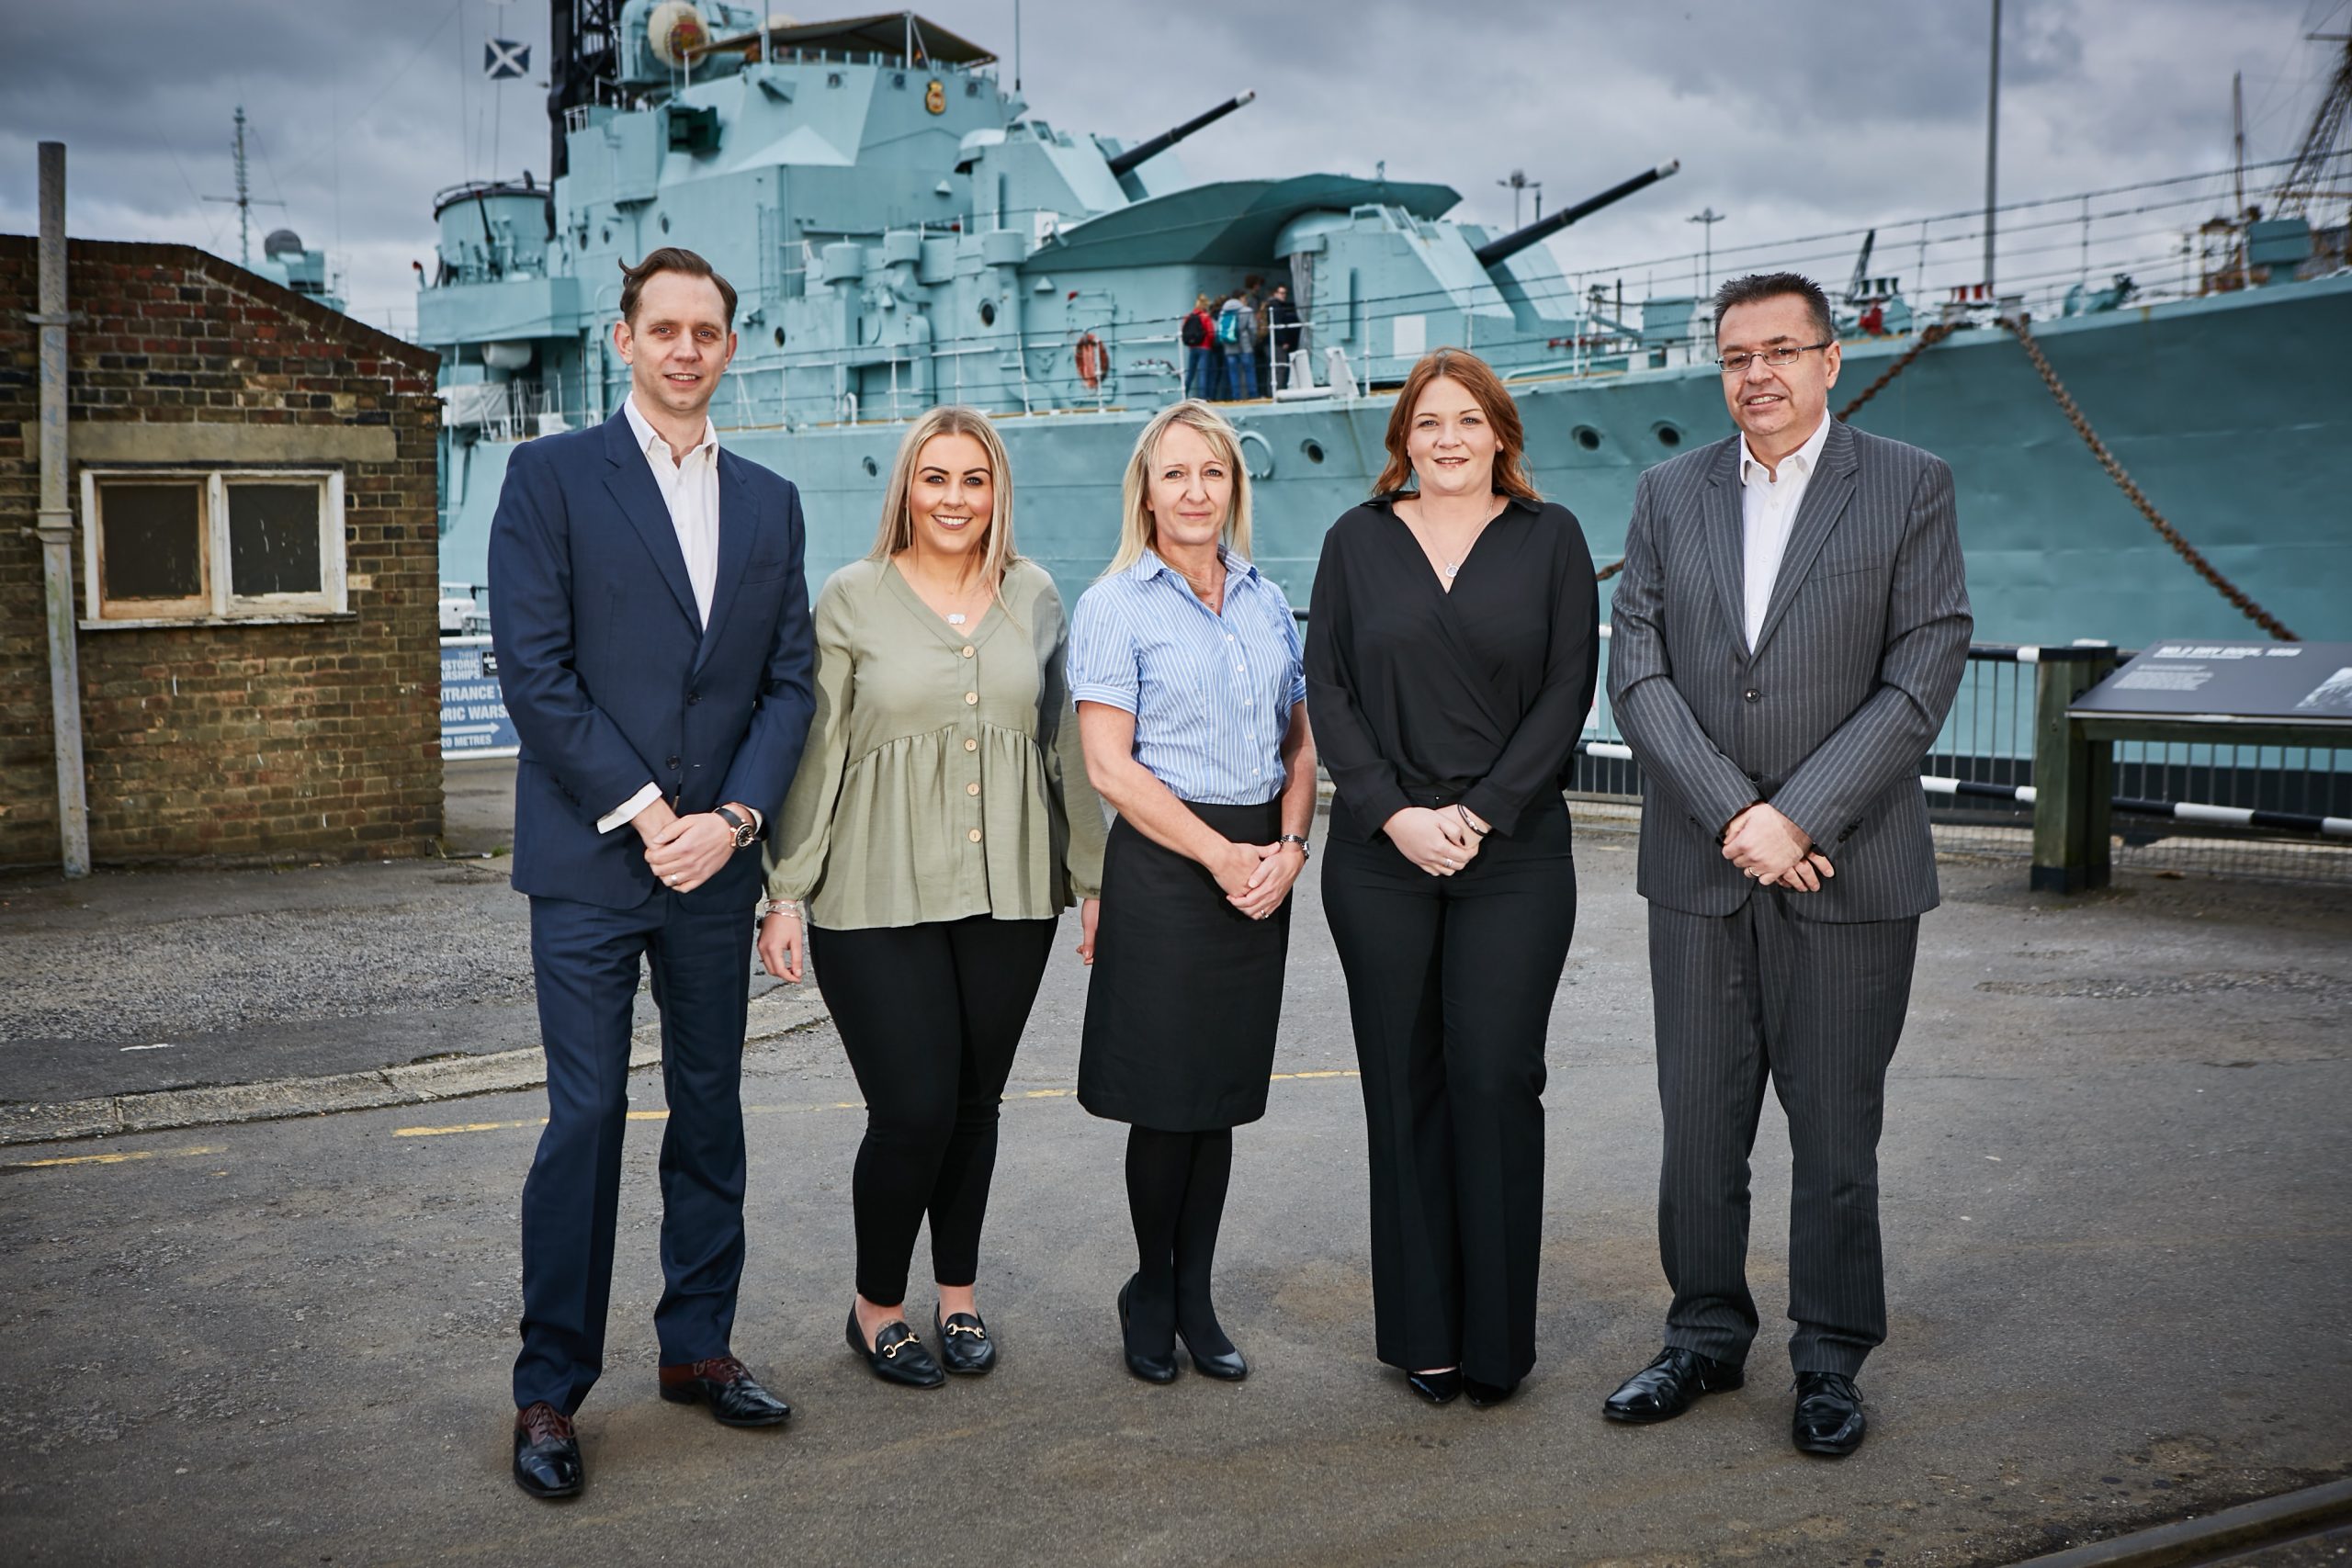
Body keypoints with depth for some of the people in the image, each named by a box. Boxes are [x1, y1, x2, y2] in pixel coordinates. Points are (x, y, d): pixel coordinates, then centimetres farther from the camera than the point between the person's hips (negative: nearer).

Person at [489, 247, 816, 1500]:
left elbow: (789, 681, 8)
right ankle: (549, 1389, 10)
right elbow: (534, 668, -9)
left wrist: (735, 816, -7)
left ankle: (697, 1346, 25)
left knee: (711, 1110, 11)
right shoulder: (551, 476, -1)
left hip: (712, 860, 4)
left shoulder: (769, 501, 12)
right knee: (586, 1117, -3)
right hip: (589, 860, -4)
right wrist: (645, 814, -13)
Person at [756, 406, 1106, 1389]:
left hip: (1008, 894, 3)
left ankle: (958, 1293, 30)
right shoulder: (851, 598, 1)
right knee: (913, 1110, -7)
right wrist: (786, 892, -4)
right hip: (879, 899, -3)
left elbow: (1067, 743, 14)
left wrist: (1093, 880, 12)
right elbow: (815, 749, 0)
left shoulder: (1034, 598, 10)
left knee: (975, 1104, 10)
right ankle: (876, 1307, 17)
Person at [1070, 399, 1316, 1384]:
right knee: (1167, 1097, 0)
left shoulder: (1268, 603, 13)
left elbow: (1300, 742, 16)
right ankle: (1152, 1290, 21)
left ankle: (1194, 1298, 22)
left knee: (1223, 1091, 10)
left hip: (1259, 868, 5)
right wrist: (1222, 855, -13)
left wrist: (1289, 845, -2)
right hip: (1162, 864, -5)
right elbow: (1109, 765, -10)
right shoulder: (1117, 605, -3)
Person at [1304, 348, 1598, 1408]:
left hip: (1515, 854, -1)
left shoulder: (1550, 538, 6)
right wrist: (1396, 814, -8)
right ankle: (1423, 1332, 16)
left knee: (1494, 1079, -4)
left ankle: (1496, 1337, 9)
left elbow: (1568, 689, -1)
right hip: (1380, 855, 1)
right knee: (1404, 1084, 5)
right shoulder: (1358, 541, 9)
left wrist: (1482, 814, -10)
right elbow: (1327, 687, 4)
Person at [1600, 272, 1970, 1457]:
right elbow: (1635, 676, 0)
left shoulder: (1910, 488, 0)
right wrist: (1734, 813, -11)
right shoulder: (1668, 495, 8)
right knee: (1699, 1125, 9)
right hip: (1698, 870, 3)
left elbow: (1923, 678, -8)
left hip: (1850, 871, -2)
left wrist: (1799, 818, -15)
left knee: (1836, 1131, 6)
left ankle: (1830, 1360, 22)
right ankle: (1707, 1336, 26)